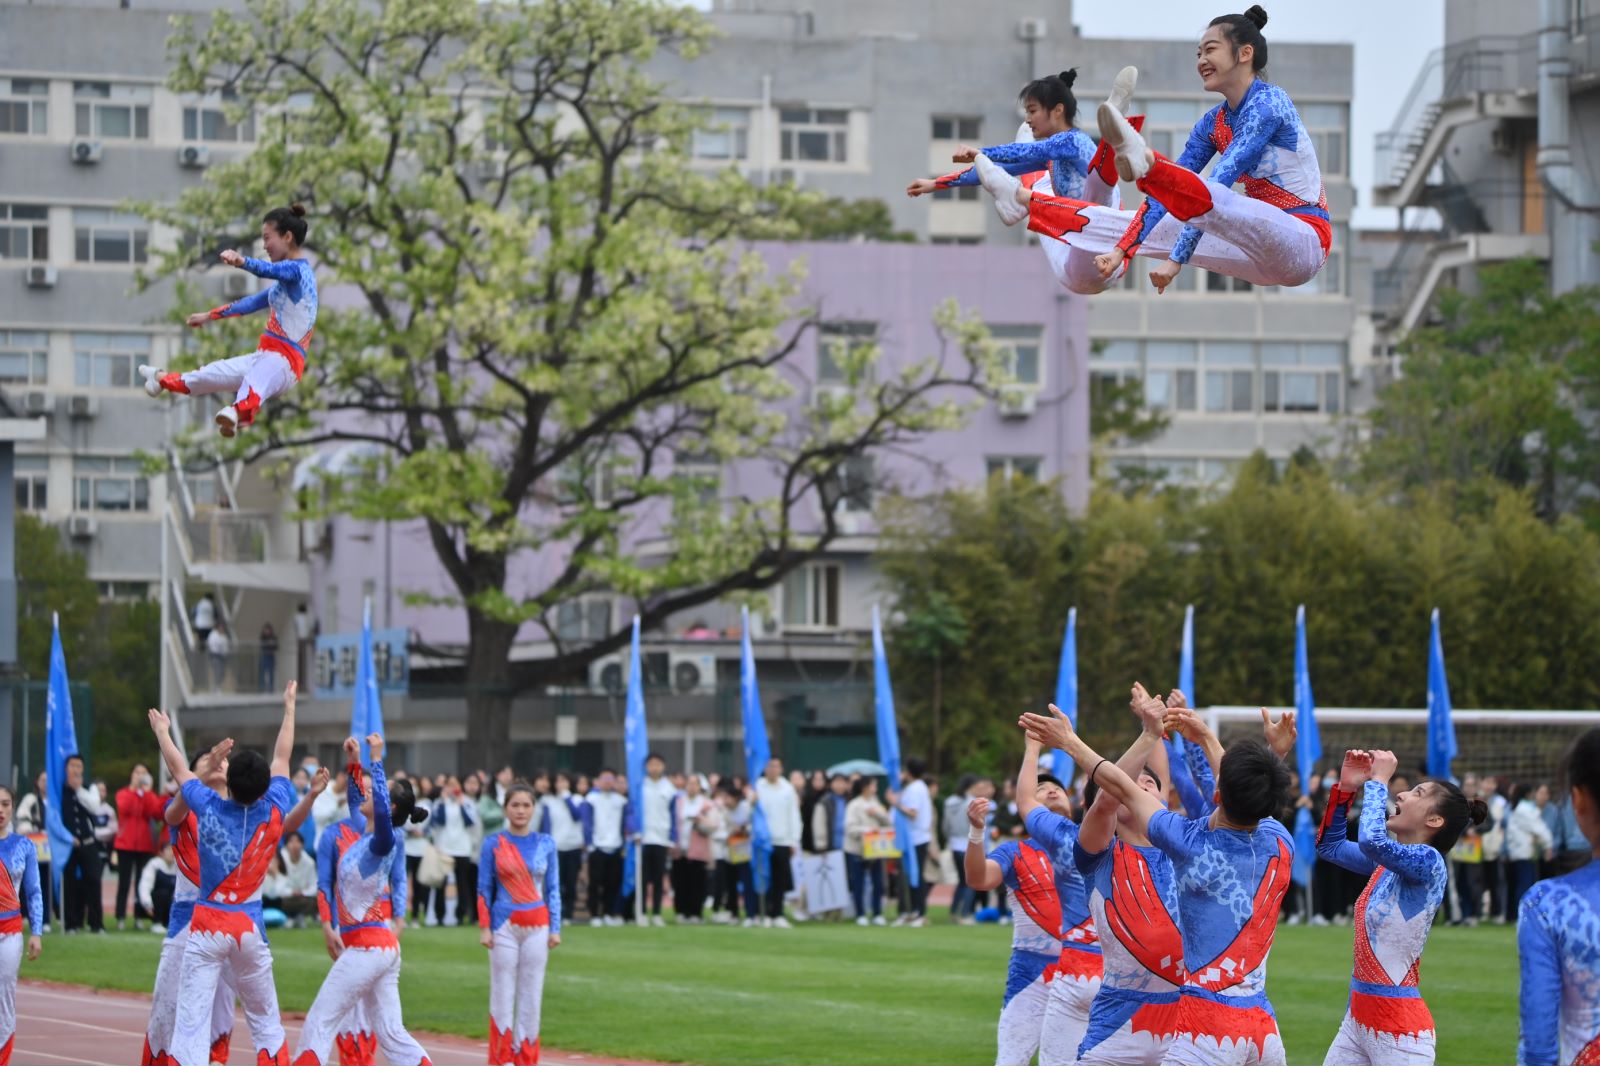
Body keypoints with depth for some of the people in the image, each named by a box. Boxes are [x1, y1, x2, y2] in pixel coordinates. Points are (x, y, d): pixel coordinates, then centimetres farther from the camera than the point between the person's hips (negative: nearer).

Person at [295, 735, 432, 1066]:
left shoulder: (382, 842, -15)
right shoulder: (363, 833, 10)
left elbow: (380, 809, -36)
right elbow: (358, 805, 31)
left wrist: (376, 759, -35)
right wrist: (354, 764, 22)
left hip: (367, 948, -9)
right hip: (384, 947, 9)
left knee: (319, 1024, -4)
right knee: (390, 1033, 8)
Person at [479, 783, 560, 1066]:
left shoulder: (545, 844, 6)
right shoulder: (493, 843, 1)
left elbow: (553, 889, 8)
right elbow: (484, 888, 2)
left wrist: (555, 928, 3)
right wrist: (484, 928, -5)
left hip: (537, 926, 2)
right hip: (504, 924, -2)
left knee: (532, 995, 2)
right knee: (502, 994, -2)